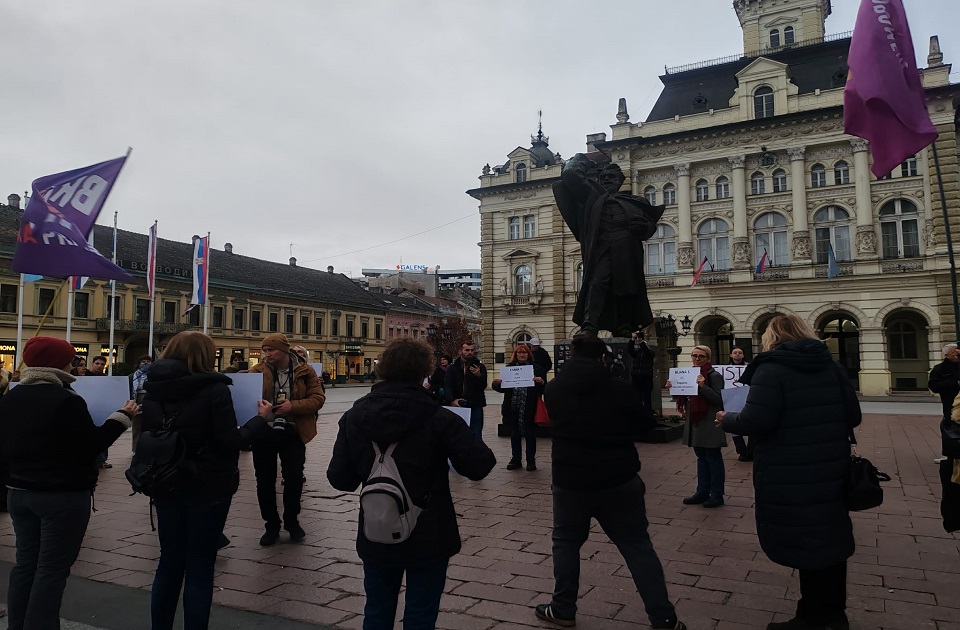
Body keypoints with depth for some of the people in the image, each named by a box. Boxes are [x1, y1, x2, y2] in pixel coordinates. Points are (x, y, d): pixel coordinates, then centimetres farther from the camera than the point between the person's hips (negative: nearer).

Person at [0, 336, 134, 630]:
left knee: (25, 563, 16)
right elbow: (92, 445, -14)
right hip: (64, 495, -8)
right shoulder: (66, 400, -19)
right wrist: (121, 417, -5)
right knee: (52, 569, 1)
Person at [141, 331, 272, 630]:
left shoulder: (154, 390, 2)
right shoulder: (214, 388, -14)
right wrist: (260, 419, -3)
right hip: (209, 487, -5)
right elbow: (229, 441, -15)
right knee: (200, 568, 5)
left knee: (169, 564, 17)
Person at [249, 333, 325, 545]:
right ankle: (271, 525, 24)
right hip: (263, 432, 1)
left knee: (294, 477, 3)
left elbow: (318, 398, -6)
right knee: (265, 480, 8)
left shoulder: (304, 372, -2)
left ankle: (291, 521, 26)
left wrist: (293, 406, -19)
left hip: (292, 432, -1)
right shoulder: (258, 371, 0)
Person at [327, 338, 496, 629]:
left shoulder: (354, 417, -5)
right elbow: (480, 467, -16)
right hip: (428, 539, -3)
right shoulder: (439, 418, -17)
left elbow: (339, 479, -3)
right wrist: (470, 442, 4)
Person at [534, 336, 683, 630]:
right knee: (637, 546, 10)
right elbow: (645, 424, 5)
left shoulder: (553, 389, -2)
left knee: (566, 542, 19)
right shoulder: (622, 389, -7)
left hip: (570, 480, 0)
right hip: (619, 480, 0)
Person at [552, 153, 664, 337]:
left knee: (626, 289, -4)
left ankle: (623, 330, 1)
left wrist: (643, 227, 2)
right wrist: (581, 161, 33)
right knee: (596, 284, -19)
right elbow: (569, 175, 17)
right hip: (600, 251, -2)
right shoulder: (592, 195, 22)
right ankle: (589, 328, -29)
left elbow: (651, 225, 25)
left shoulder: (633, 202, 27)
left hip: (627, 254, 2)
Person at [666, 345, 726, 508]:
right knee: (701, 458, 15)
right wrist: (673, 388, -1)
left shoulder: (714, 375, -12)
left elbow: (719, 399, -18)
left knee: (713, 458, 1)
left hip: (710, 424, -8)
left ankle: (717, 495, 10)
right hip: (694, 422, 8)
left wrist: (703, 386, -28)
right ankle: (702, 492, 24)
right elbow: (685, 397, 16)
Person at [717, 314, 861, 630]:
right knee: (831, 539, 18)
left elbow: (756, 421, -22)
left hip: (791, 477, -7)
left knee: (803, 545, 5)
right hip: (831, 469, 7)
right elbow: (853, 416, 10)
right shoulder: (831, 366, 7)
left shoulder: (771, 368, -13)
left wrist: (727, 420, -3)